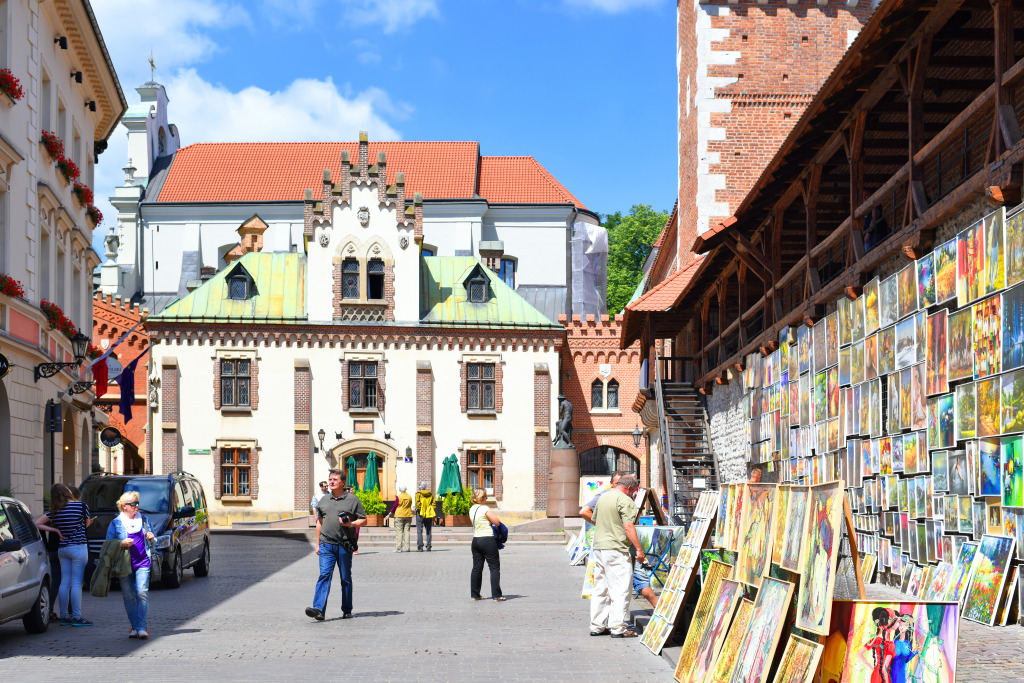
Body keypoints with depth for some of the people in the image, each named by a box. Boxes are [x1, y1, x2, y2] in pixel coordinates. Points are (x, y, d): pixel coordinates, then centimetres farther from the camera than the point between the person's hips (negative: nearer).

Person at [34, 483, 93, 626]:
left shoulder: (54, 512, 4)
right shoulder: (81, 505, -7)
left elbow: (37, 524, 5)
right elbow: (87, 523, 6)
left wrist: (56, 530, 6)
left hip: (62, 549, 5)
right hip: (78, 547, -5)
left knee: (64, 582, 9)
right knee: (76, 582, -5)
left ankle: (64, 616, 12)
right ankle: (76, 617, -6)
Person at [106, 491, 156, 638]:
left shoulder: (144, 520, 16)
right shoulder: (116, 523, 8)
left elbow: (153, 542, 24)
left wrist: (151, 538, 1)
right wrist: (122, 543, -13)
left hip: (143, 562, 0)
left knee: (142, 593, -13)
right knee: (128, 596, -1)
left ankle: (142, 627, -15)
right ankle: (134, 627, 8)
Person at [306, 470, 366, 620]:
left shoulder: (352, 499, 2)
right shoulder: (324, 500, 13)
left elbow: (363, 520, 4)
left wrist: (351, 524, -15)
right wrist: (318, 544, 16)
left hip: (344, 545, -2)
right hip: (326, 544, 2)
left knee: (345, 578, 6)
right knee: (324, 575, -10)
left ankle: (347, 610, 17)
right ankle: (318, 609, -20)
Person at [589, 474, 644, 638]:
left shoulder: (603, 498, 16)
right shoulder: (625, 501, -10)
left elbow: (595, 520, 26)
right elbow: (628, 527, -17)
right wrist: (639, 549, -14)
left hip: (598, 547, 9)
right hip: (616, 548, -8)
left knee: (600, 589, 13)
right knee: (620, 589, -5)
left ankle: (597, 626, 16)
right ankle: (618, 628, -7)